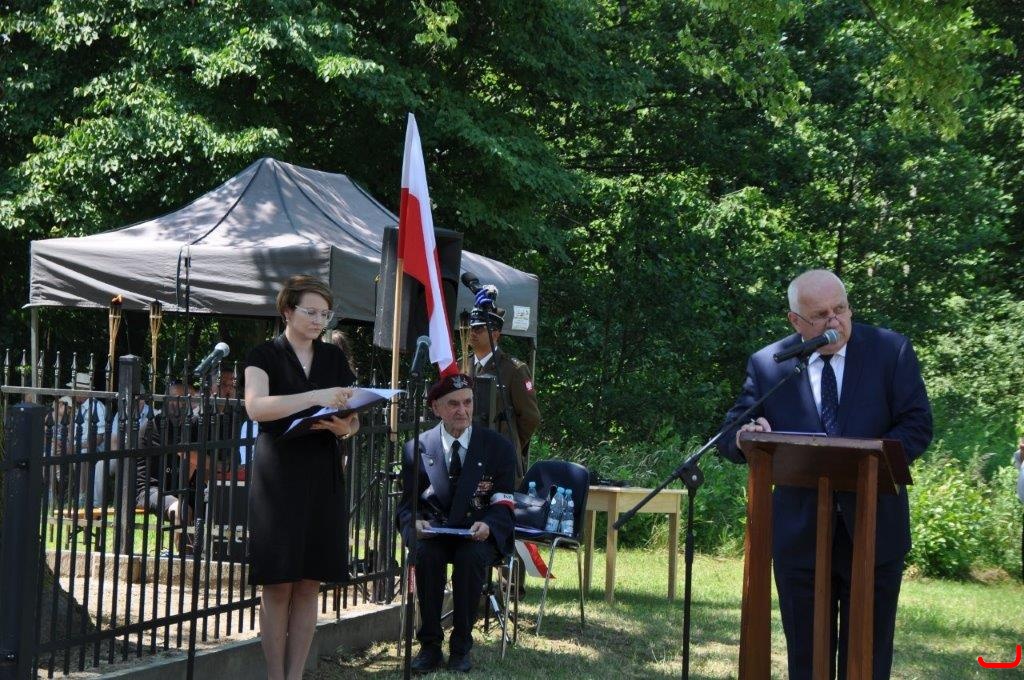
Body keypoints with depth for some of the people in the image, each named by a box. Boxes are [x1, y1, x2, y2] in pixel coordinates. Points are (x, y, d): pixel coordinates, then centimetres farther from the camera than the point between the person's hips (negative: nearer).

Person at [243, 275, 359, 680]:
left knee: (309, 584, 3)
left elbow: (353, 419, 13)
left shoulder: (334, 358, 13)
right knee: (278, 584, -3)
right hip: (278, 478, -4)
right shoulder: (265, 356, 0)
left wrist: (345, 427, -11)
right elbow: (255, 406, -19)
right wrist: (315, 397, -27)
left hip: (322, 478, 4)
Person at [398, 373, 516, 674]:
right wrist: (415, 522, -19)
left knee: (471, 556, -34)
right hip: (433, 531, 1)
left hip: (479, 534, -1)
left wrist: (486, 525, -24)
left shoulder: (499, 447, 0)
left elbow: (503, 504, -1)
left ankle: (461, 646, -19)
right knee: (426, 553, -33)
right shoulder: (416, 449, 2)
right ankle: (430, 645, -21)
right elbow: (408, 504, 5)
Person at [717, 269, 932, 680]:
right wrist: (746, 435, -24)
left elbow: (917, 425, -6)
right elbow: (730, 437, 1)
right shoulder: (766, 364, 0)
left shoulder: (891, 351, -2)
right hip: (799, 533, 1)